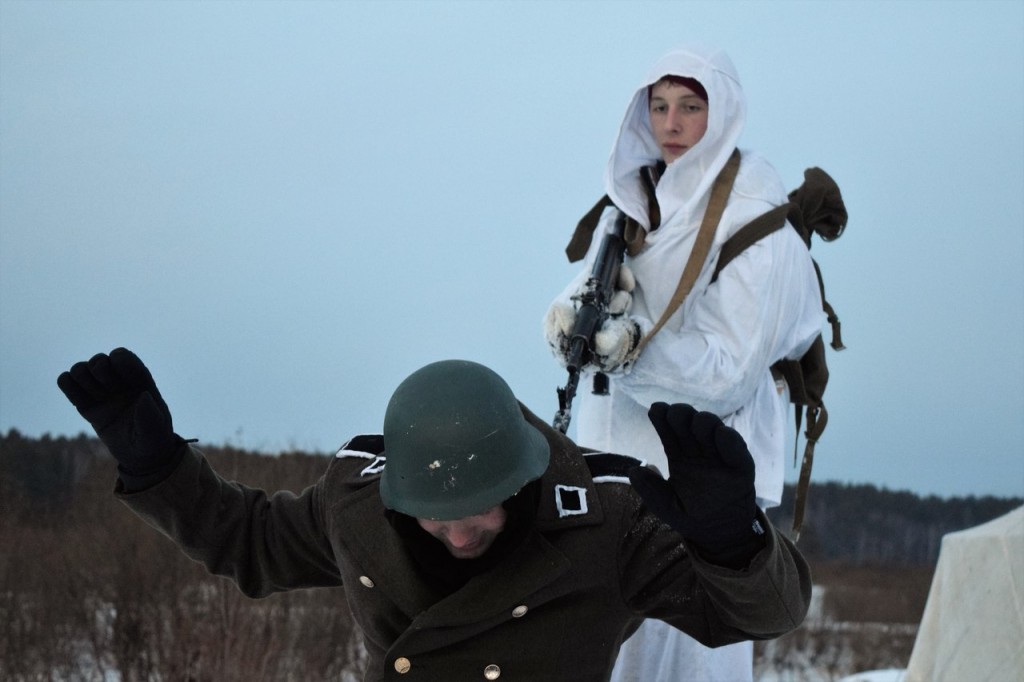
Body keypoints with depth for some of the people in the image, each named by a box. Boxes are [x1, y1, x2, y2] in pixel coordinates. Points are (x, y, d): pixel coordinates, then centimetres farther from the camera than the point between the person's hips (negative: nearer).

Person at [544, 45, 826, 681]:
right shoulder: (635, 202, 9)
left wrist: (634, 348, -31)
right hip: (618, 454, 7)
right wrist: (575, 314, -21)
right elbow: (576, 301, 3)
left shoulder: (756, 225, -12)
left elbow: (729, 371, -18)